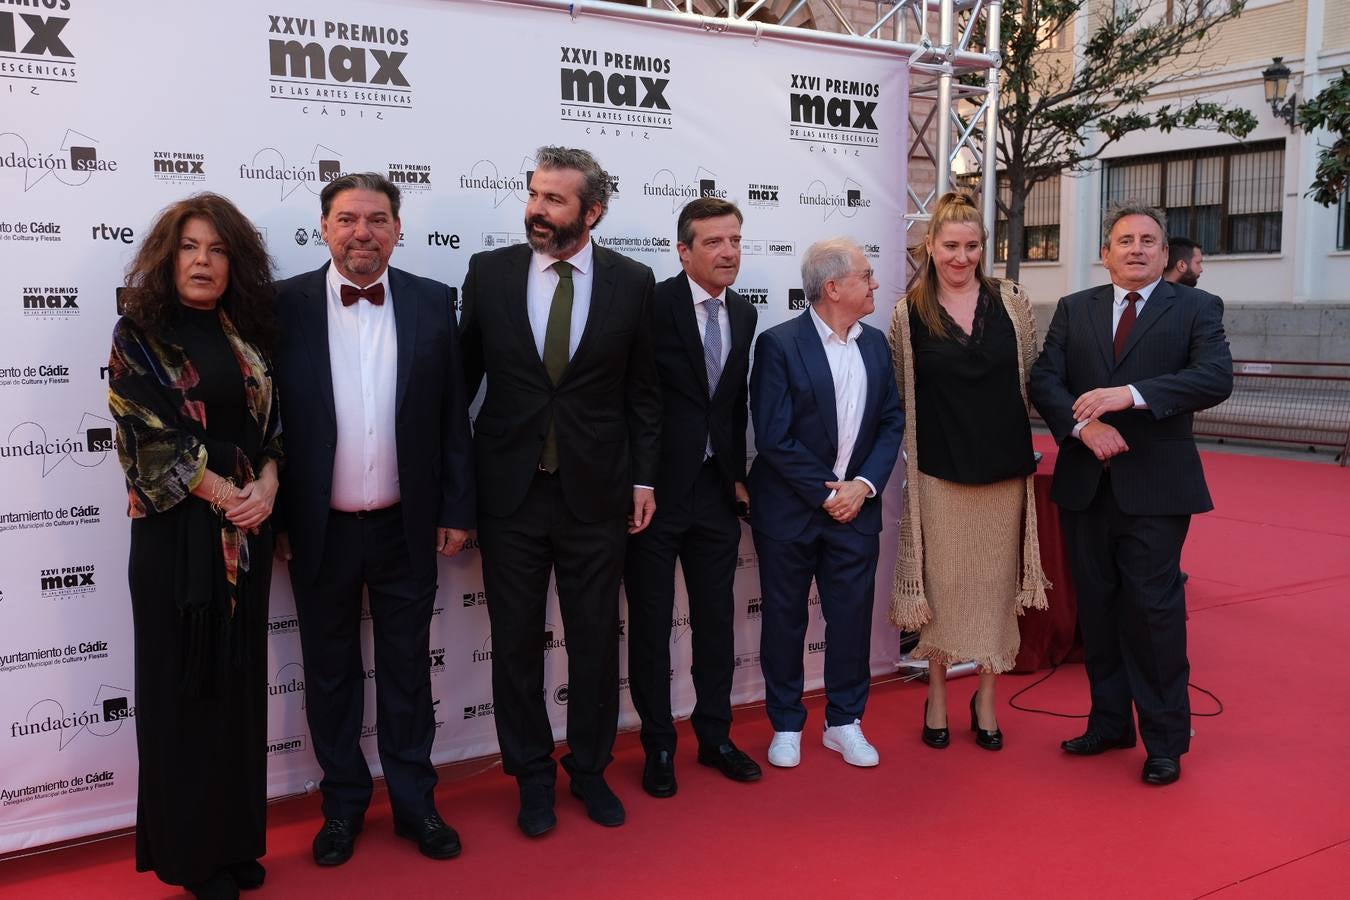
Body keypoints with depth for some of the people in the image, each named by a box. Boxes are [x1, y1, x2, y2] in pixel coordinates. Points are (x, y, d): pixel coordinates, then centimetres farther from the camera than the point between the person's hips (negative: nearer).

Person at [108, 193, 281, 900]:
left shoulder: (248, 335, 9)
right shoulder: (139, 334, -4)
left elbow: (271, 424, 8)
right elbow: (151, 436, -12)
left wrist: (266, 487, -9)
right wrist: (225, 495, -14)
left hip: (249, 530, 5)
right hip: (176, 530, -4)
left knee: (240, 681, 10)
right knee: (182, 684, 4)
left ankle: (236, 839, 24)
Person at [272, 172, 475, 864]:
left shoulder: (433, 302, 0)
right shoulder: (286, 304, -4)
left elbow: (453, 414, 2)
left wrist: (456, 509, 1)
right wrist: (274, 519, -3)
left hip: (407, 527, 1)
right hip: (319, 529, 0)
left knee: (407, 670, 13)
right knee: (330, 672, 14)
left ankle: (414, 801, 29)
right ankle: (343, 802, 31)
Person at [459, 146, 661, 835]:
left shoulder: (631, 282, -1)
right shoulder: (489, 272, -1)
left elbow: (642, 390, 5)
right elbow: (464, 375, 4)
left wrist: (643, 477, 2)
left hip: (596, 492, 0)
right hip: (509, 490, 1)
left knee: (595, 640, 10)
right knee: (515, 642, 10)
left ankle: (589, 769, 30)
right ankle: (532, 776, 28)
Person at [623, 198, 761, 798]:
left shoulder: (743, 314, 8)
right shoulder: (652, 305, -12)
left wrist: (738, 473, 10)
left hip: (716, 489, 6)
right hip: (656, 490, -5)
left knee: (717, 618, 14)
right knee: (650, 623, 7)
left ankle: (714, 736, 30)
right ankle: (658, 746, 23)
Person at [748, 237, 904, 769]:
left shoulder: (875, 344, 7)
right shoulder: (779, 345, -12)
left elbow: (892, 422, 7)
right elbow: (774, 439, -15)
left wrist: (864, 484, -7)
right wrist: (826, 493, -13)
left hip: (855, 506, 5)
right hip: (789, 510, -4)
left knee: (852, 617, 9)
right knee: (784, 619, 8)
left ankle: (845, 722, 25)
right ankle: (786, 725, 23)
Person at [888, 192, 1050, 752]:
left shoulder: (1011, 302, 3)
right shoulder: (908, 313, -2)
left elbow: (1030, 377, 9)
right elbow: (901, 395, 6)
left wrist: (1016, 438, 7)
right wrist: (915, 447, 6)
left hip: (1004, 468, 2)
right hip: (939, 470, -2)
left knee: (996, 584, 9)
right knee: (941, 583, 5)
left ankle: (986, 700, 24)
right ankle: (937, 697, 23)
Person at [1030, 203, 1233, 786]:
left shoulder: (1196, 309, 1)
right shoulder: (1074, 310, 10)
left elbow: (1215, 378, -14)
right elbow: (1044, 381, 1)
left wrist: (1131, 394, -26)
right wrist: (1083, 424, -17)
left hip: (1156, 487, -4)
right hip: (1086, 484, 4)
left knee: (1155, 609, -3)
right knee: (1097, 608, 11)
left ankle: (1165, 739, 11)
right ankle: (1110, 722, 26)